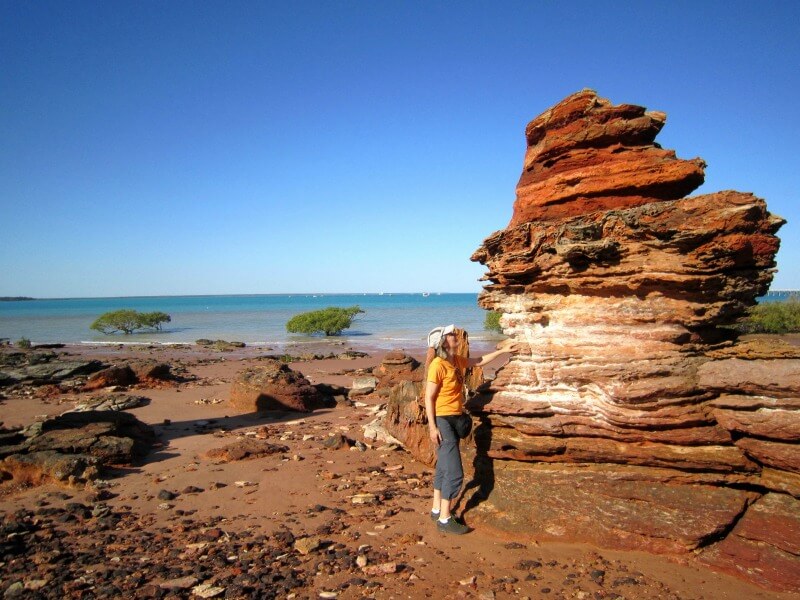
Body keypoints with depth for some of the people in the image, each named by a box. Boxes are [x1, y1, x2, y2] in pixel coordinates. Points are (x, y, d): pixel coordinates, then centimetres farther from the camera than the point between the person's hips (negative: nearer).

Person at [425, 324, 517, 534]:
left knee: (444, 468, 17)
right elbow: (429, 398, -18)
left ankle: (436, 510, 28)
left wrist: (502, 351, 23)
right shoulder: (438, 365, -19)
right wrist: (432, 427, -21)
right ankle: (445, 519, 2)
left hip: (456, 419, 9)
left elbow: (478, 361, 23)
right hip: (443, 421, -9)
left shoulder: (456, 360, 5)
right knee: (454, 472, -7)